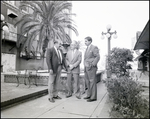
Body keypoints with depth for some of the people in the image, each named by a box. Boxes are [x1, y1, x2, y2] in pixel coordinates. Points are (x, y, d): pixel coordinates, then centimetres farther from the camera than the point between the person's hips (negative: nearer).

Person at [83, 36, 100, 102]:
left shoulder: (94, 47, -7)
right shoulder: (87, 48, 19)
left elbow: (98, 57, -14)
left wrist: (92, 64, -18)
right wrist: (85, 65, 11)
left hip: (91, 68, -9)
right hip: (86, 68, 9)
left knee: (92, 82, -4)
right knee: (87, 82, 13)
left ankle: (93, 97, 4)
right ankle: (89, 95, 24)